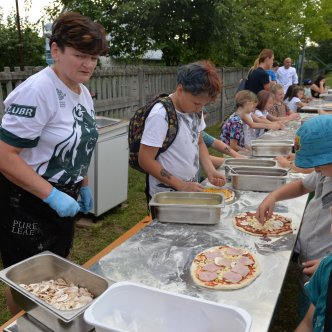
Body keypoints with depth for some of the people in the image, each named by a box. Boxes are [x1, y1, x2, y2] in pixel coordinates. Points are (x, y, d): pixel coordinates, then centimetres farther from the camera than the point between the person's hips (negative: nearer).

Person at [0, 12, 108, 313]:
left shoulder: (84, 93, 5)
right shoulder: (37, 91, -22)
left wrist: (83, 186, 16)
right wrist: (51, 195, -26)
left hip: (63, 197, 8)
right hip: (28, 203, -8)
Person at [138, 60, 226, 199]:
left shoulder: (195, 110, -2)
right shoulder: (160, 115, -23)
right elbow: (145, 160, -22)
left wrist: (210, 171, -6)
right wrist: (182, 186, -21)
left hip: (192, 188, 7)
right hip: (166, 196, -7)